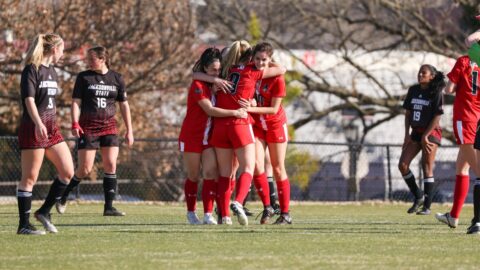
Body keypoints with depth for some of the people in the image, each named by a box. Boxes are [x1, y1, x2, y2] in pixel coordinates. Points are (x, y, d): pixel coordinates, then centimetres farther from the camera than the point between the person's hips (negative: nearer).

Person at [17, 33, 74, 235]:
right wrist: (38, 124, -32)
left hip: (51, 129, 9)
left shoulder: (52, 71, 15)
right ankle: (24, 225, 0)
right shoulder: (32, 70, -10)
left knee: (67, 171, 3)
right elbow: (29, 100, -20)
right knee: (29, 178, -4)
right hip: (33, 129, -9)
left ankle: (44, 211, 14)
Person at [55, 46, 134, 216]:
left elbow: (124, 105, 12)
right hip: (88, 127, -2)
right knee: (85, 169, -7)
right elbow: (76, 102, -1)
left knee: (111, 165, -6)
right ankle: (63, 196, 15)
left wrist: (129, 130, 8)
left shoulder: (116, 79, 7)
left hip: (109, 126, 2)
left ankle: (109, 207, -2)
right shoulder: (84, 77, 1)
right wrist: (75, 124, -15)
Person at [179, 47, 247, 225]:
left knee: (211, 173, -11)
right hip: (191, 137, -5)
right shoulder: (198, 86, -15)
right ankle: (191, 213, 20)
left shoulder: (217, 85, 5)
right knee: (194, 177, 4)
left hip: (208, 137, 5)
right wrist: (234, 113, -27)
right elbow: (210, 110, -24)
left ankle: (208, 215, -16)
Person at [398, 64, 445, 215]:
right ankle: (418, 197, 11)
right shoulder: (413, 91, 8)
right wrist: (407, 134, 3)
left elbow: (437, 117, -12)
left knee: (427, 168, -7)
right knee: (402, 165, -4)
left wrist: (425, 136, -15)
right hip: (416, 133, 6)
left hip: (431, 133, -6)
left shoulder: (436, 93, -9)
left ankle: (427, 206, -3)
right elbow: (408, 113, 12)